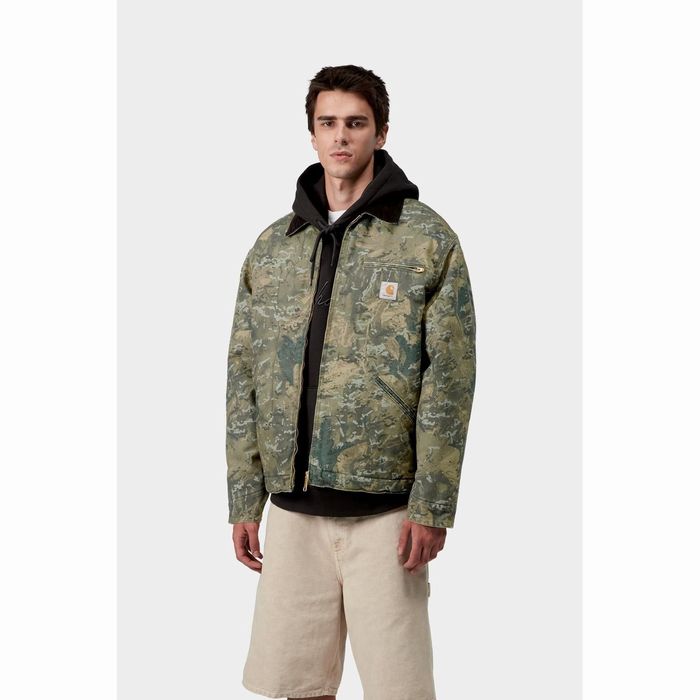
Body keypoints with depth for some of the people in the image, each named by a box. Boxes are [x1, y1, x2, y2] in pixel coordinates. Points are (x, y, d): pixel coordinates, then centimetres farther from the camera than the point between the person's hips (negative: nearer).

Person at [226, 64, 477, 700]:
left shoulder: (428, 240, 0)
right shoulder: (271, 249, 12)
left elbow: (450, 380, -5)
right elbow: (243, 379, 13)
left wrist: (432, 505, -11)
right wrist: (244, 502, 8)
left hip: (385, 510, -4)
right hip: (290, 510, 4)